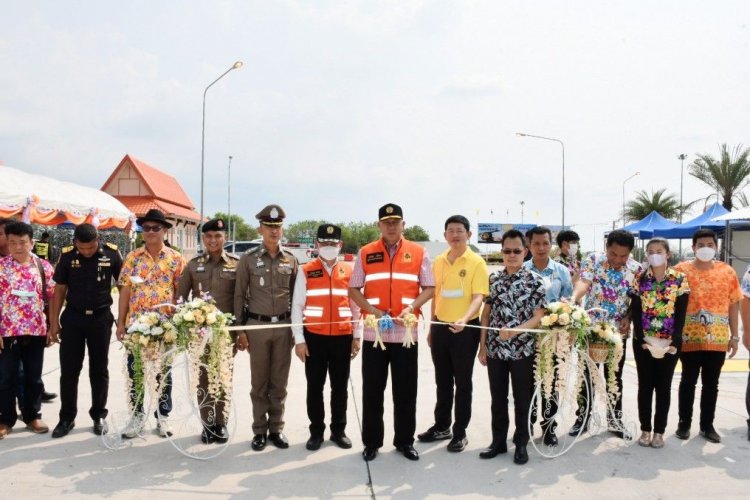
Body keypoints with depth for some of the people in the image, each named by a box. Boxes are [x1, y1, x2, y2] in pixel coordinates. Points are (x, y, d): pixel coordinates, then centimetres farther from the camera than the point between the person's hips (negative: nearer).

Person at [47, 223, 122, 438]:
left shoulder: (111, 253, -8)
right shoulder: (67, 256, -5)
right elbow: (59, 290, 2)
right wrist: (54, 324, 1)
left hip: (101, 318, -1)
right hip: (72, 318, 1)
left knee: (99, 370, 9)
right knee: (69, 370, 5)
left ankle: (99, 416, 21)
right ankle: (67, 418, 18)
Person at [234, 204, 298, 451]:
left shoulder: (291, 259, 5)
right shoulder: (248, 259, -2)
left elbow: (295, 296, 10)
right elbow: (239, 296, 0)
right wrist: (240, 330, -3)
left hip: (284, 326, 2)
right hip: (257, 325, -2)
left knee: (279, 382, 8)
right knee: (259, 382, 6)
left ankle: (276, 429, 19)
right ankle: (260, 430, 17)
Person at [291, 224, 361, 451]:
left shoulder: (349, 272, 5)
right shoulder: (306, 271, -1)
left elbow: (356, 306, 8)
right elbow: (297, 307, -1)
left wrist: (357, 337, 4)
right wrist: (299, 339, -6)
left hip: (342, 338, 2)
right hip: (314, 338, -1)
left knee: (340, 387, 10)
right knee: (315, 387, 7)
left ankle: (338, 430, 24)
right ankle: (316, 431, 20)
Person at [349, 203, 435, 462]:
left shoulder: (418, 253, 3)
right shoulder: (365, 253, 4)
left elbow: (429, 288, 5)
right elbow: (354, 290, 5)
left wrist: (411, 308, -12)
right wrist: (372, 310, -11)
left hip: (406, 332, 0)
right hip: (373, 332, 0)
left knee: (406, 391, 8)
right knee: (372, 391, 7)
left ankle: (405, 441, 23)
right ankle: (371, 442, 20)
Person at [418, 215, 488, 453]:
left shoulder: (476, 262, -9)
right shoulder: (438, 261, 7)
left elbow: (478, 297, -16)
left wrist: (464, 320, -32)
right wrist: (432, 328, 14)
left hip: (466, 329, -5)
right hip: (440, 327, 5)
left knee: (462, 382, 6)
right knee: (442, 381, 16)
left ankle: (460, 432, 18)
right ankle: (442, 426, 30)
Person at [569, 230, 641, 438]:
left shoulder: (636, 269, -2)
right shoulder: (592, 260, -9)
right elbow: (583, 282, -26)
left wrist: (629, 318, -12)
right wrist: (573, 298, -45)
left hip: (618, 331, 2)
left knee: (615, 376, 12)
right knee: (587, 374, 7)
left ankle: (614, 419, 25)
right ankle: (583, 417, 20)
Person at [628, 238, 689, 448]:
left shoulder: (679, 279, 0)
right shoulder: (639, 279, 1)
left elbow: (681, 313, -4)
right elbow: (636, 312, -2)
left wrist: (675, 341, -13)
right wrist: (642, 339, -13)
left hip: (670, 342, 0)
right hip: (643, 341, 1)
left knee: (663, 386, 6)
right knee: (645, 385, 5)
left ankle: (659, 431, 14)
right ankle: (645, 429, 15)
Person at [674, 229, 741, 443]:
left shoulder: (727, 271, 4)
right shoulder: (681, 270, -4)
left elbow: (733, 304, 7)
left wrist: (734, 336, 5)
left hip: (718, 339, 2)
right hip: (690, 338, -2)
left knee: (711, 383, 11)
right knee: (688, 381, 8)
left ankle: (707, 425, 23)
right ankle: (684, 423, 20)